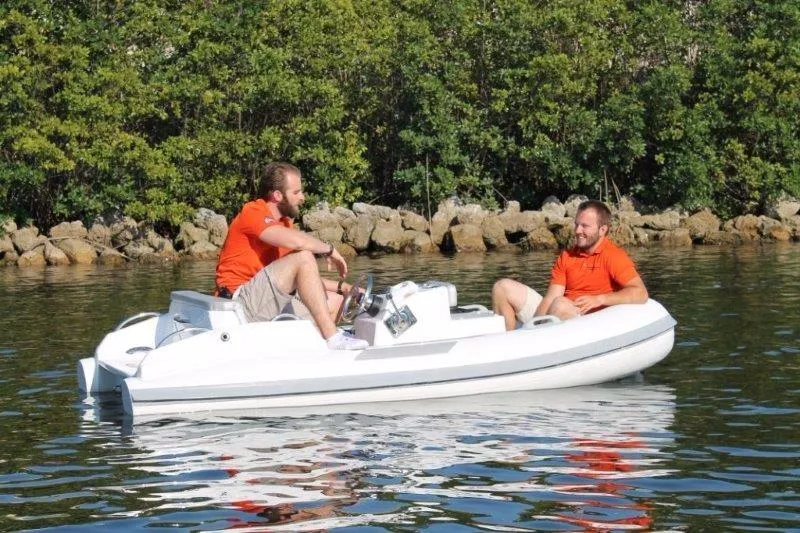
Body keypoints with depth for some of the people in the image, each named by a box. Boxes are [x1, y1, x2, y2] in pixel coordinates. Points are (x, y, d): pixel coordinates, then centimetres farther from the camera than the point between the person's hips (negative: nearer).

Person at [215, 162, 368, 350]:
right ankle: (333, 337, -29)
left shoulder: (284, 223, 18)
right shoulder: (253, 213, -9)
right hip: (240, 299, -10)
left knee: (335, 302, 12)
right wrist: (330, 249, -10)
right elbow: (296, 241, -27)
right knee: (303, 258, -24)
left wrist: (343, 287, 11)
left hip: (270, 302, 10)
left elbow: (306, 279, 20)